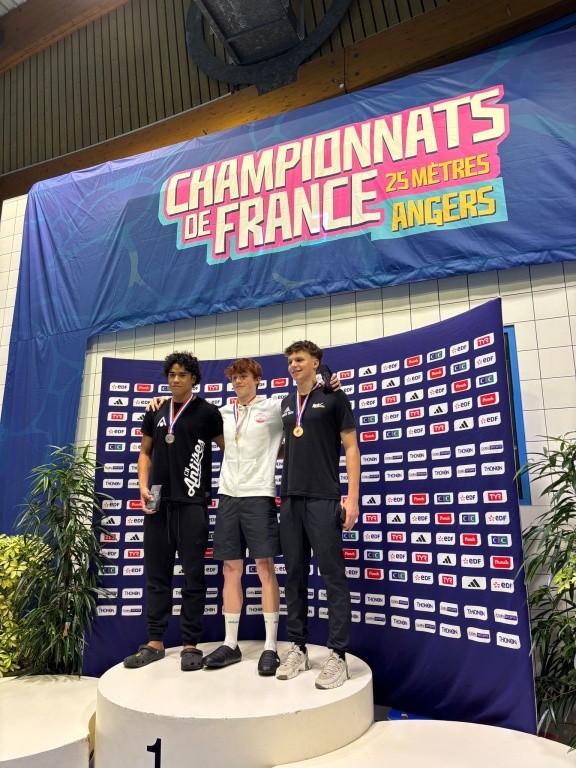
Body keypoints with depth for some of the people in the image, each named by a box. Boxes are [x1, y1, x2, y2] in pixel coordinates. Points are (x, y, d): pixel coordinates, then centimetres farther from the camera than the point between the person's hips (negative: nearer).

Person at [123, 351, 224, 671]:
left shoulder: (207, 412, -1)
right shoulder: (156, 412, 11)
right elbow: (145, 453, 16)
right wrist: (143, 487, 2)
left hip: (192, 503, -4)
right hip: (158, 502, 5)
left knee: (193, 575, 1)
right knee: (157, 573, 11)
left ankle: (191, 645, 12)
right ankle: (155, 642, 22)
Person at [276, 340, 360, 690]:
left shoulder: (334, 398, 1)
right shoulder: (286, 403, 16)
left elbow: (351, 447, -3)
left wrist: (352, 497, -11)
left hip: (323, 499, -5)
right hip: (290, 499, 6)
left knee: (333, 575, -2)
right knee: (295, 576, 10)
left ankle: (338, 655, 7)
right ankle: (298, 648, 22)